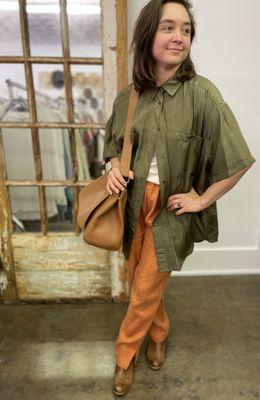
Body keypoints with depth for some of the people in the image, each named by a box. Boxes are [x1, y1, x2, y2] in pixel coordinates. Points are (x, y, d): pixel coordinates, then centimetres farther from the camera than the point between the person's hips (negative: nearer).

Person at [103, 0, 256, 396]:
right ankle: (159, 334, 50)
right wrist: (114, 166, -5)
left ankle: (125, 357, 39)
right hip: (134, 204, 5)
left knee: (146, 290, 9)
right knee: (139, 281, 18)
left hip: (172, 210, -4)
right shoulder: (129, 96, 0)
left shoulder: (201, 93, -14)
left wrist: (202, 199, -12)